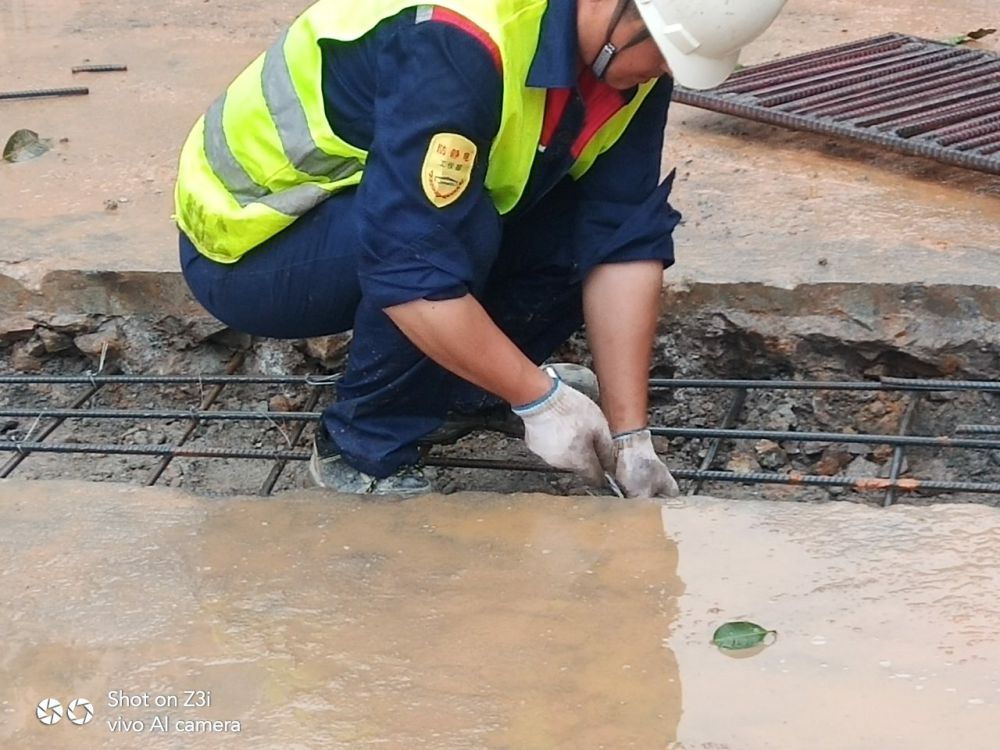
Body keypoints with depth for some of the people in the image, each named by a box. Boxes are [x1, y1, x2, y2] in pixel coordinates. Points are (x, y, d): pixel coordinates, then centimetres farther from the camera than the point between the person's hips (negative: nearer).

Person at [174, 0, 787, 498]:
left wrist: (630, 437, -16)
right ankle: (364, 453, -13)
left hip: (364, 208, 7)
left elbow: (625, 237, -13)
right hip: (248, 244, -7)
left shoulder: (633, 51, -11)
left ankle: (455, 384, 10)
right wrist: (539, 397, -28)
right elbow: (410, 271, -38)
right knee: (463, 227, -33)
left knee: (602, 221, -9)